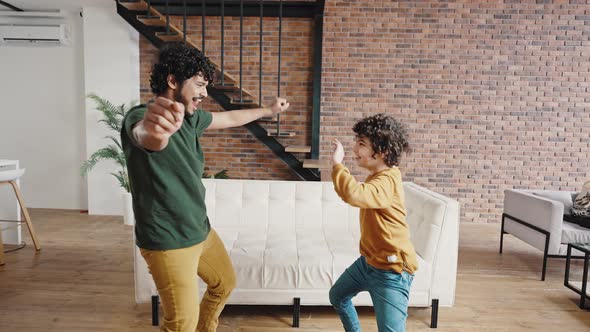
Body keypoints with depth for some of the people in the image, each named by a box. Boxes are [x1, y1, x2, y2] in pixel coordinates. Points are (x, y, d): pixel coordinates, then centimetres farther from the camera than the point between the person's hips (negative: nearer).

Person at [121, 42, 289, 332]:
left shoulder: (190, 116, 3)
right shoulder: (139, 117, -21)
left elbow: (229, 118, 19)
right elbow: (145, 137, -46)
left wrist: (268, 111, 32)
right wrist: (153, 130, -70)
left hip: (201, 230, 8)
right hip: (168, 241, -8)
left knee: (225, 282, 24)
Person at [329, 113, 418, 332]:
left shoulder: (386, 182, -28)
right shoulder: (378, 176, 4)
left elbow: (353, 195, -48)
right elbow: (359, 196, 24)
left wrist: (337, 163, -33)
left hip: (391, 271, -10)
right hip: (369, 261, 10)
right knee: (337, 296, 28)